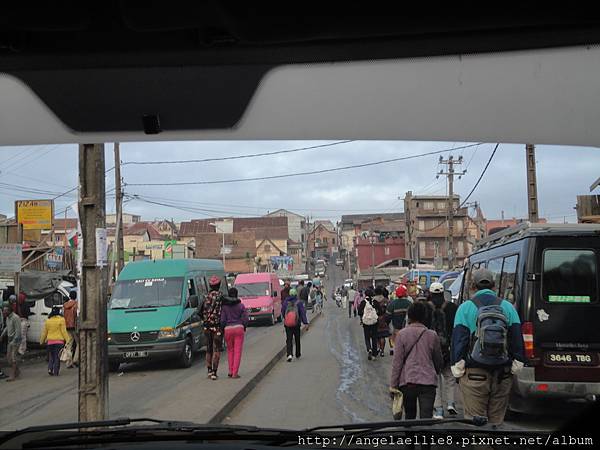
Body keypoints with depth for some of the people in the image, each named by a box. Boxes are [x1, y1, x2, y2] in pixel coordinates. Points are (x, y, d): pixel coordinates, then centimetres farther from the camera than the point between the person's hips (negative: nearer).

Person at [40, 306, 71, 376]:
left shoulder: (48, 321, 5)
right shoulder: (61, 320, -6)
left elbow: (44, 332, 10)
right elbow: (64, 331, -8)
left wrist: (42, 341, 22)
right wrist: (68, 340, -4)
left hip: (50, 341, 3)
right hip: (59, 341, -3)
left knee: (51, 357, 14)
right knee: (57, 357, 2)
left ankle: (50, 369, -5)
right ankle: (55, 372, -2)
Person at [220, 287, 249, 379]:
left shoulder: (224, 306, 0)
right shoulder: (241, 305, 1)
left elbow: (222, 320, -3)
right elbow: (245, 319, -1)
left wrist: (222, 329, 10)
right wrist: (244, 327, 16)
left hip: (228, 329, 1)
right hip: (239, 328, -1)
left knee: (230, 350, 17)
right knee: (238, 351, 1)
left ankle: (230, 371, 15)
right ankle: (235, 373, -3)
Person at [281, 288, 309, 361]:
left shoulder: (285, 302, -1)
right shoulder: (299, 302, -6)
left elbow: (282, 312, 8)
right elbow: (303, 313, -11)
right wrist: (306, 323, -14)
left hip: (287, 324, 0)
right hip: (296, 324, 0)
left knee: (289, 340, 0)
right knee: (297, 339, 17)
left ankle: (289, 354, -19)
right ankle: (298, 354, 30)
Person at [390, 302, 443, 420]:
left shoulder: (402, 334, -3)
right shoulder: (432, 335, 4)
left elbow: (397, 361, -4)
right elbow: (438, 361, 15)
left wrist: (393, 384, 2)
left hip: (407, 380, 0)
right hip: (428, 381, 0)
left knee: (409, 415, 17)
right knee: (426, 418, -4)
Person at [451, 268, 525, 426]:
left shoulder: (465, 308, -1)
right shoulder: (508, 307, 8)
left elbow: (458, 341, -4)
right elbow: (517, 340, 8)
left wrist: (457, 371, 0)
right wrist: (516, 367, 12)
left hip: (474, 375, -3)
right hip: (502, 376, 3)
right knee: (497, 420, 11)